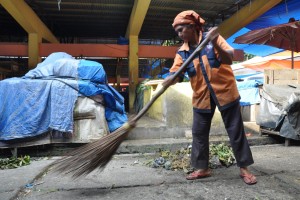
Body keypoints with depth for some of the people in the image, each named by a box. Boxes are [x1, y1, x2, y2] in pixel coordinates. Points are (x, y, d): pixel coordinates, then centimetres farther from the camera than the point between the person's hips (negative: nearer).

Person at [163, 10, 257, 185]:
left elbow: (229, 59, -17)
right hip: (202, 96, 4)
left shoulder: (212, 38, -7)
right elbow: (175, 74, -7)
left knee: (236, 131, 5)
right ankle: (202, 168, 22)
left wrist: (215, 44, -33)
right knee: (199, 133, 7)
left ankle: (244, 168, 20)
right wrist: (168, 81, -29)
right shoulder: (182, 52, 1)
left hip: (225, 91, -3)